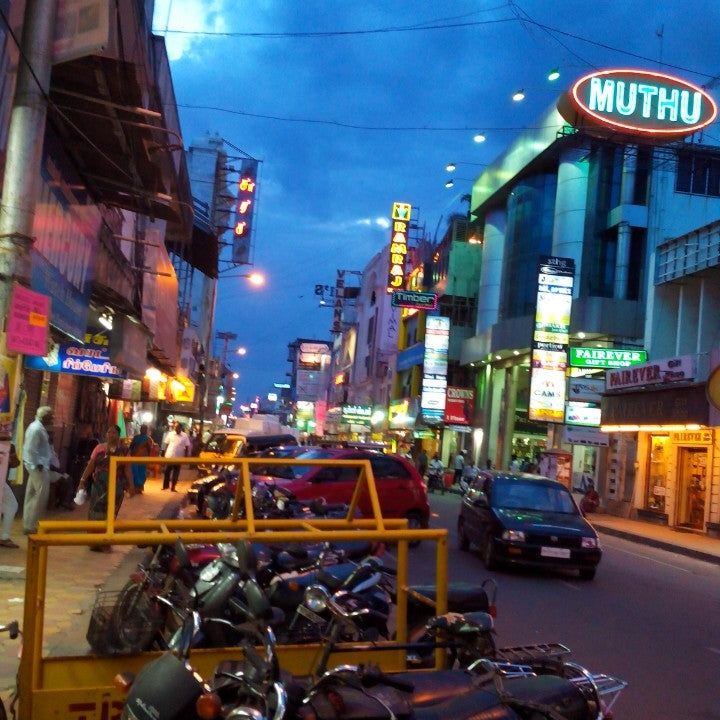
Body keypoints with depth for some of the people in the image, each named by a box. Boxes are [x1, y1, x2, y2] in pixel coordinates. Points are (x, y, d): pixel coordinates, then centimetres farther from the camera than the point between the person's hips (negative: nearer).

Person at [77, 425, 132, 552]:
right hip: (99, 485, 1)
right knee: (96, 511, 4)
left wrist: (129, 485, -3)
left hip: (115, 486, -1)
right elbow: (91, 465, 0)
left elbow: (126, 469, 0)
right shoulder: (99, 448, 1)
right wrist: (83, 480, -5)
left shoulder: (123, 451, 0)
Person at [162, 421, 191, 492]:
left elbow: (187, 447, -1)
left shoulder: (185, 436, -4)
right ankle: (165, 485, 20)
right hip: (169, 456, 0)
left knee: (176, 473, 7)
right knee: (167, 471, 6)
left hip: (179, 457, 0)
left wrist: (186, 457, -4)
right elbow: (166, 444, 4)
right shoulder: (170, 434, -1)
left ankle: (173, 487, 16)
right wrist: (165, 454, 1)